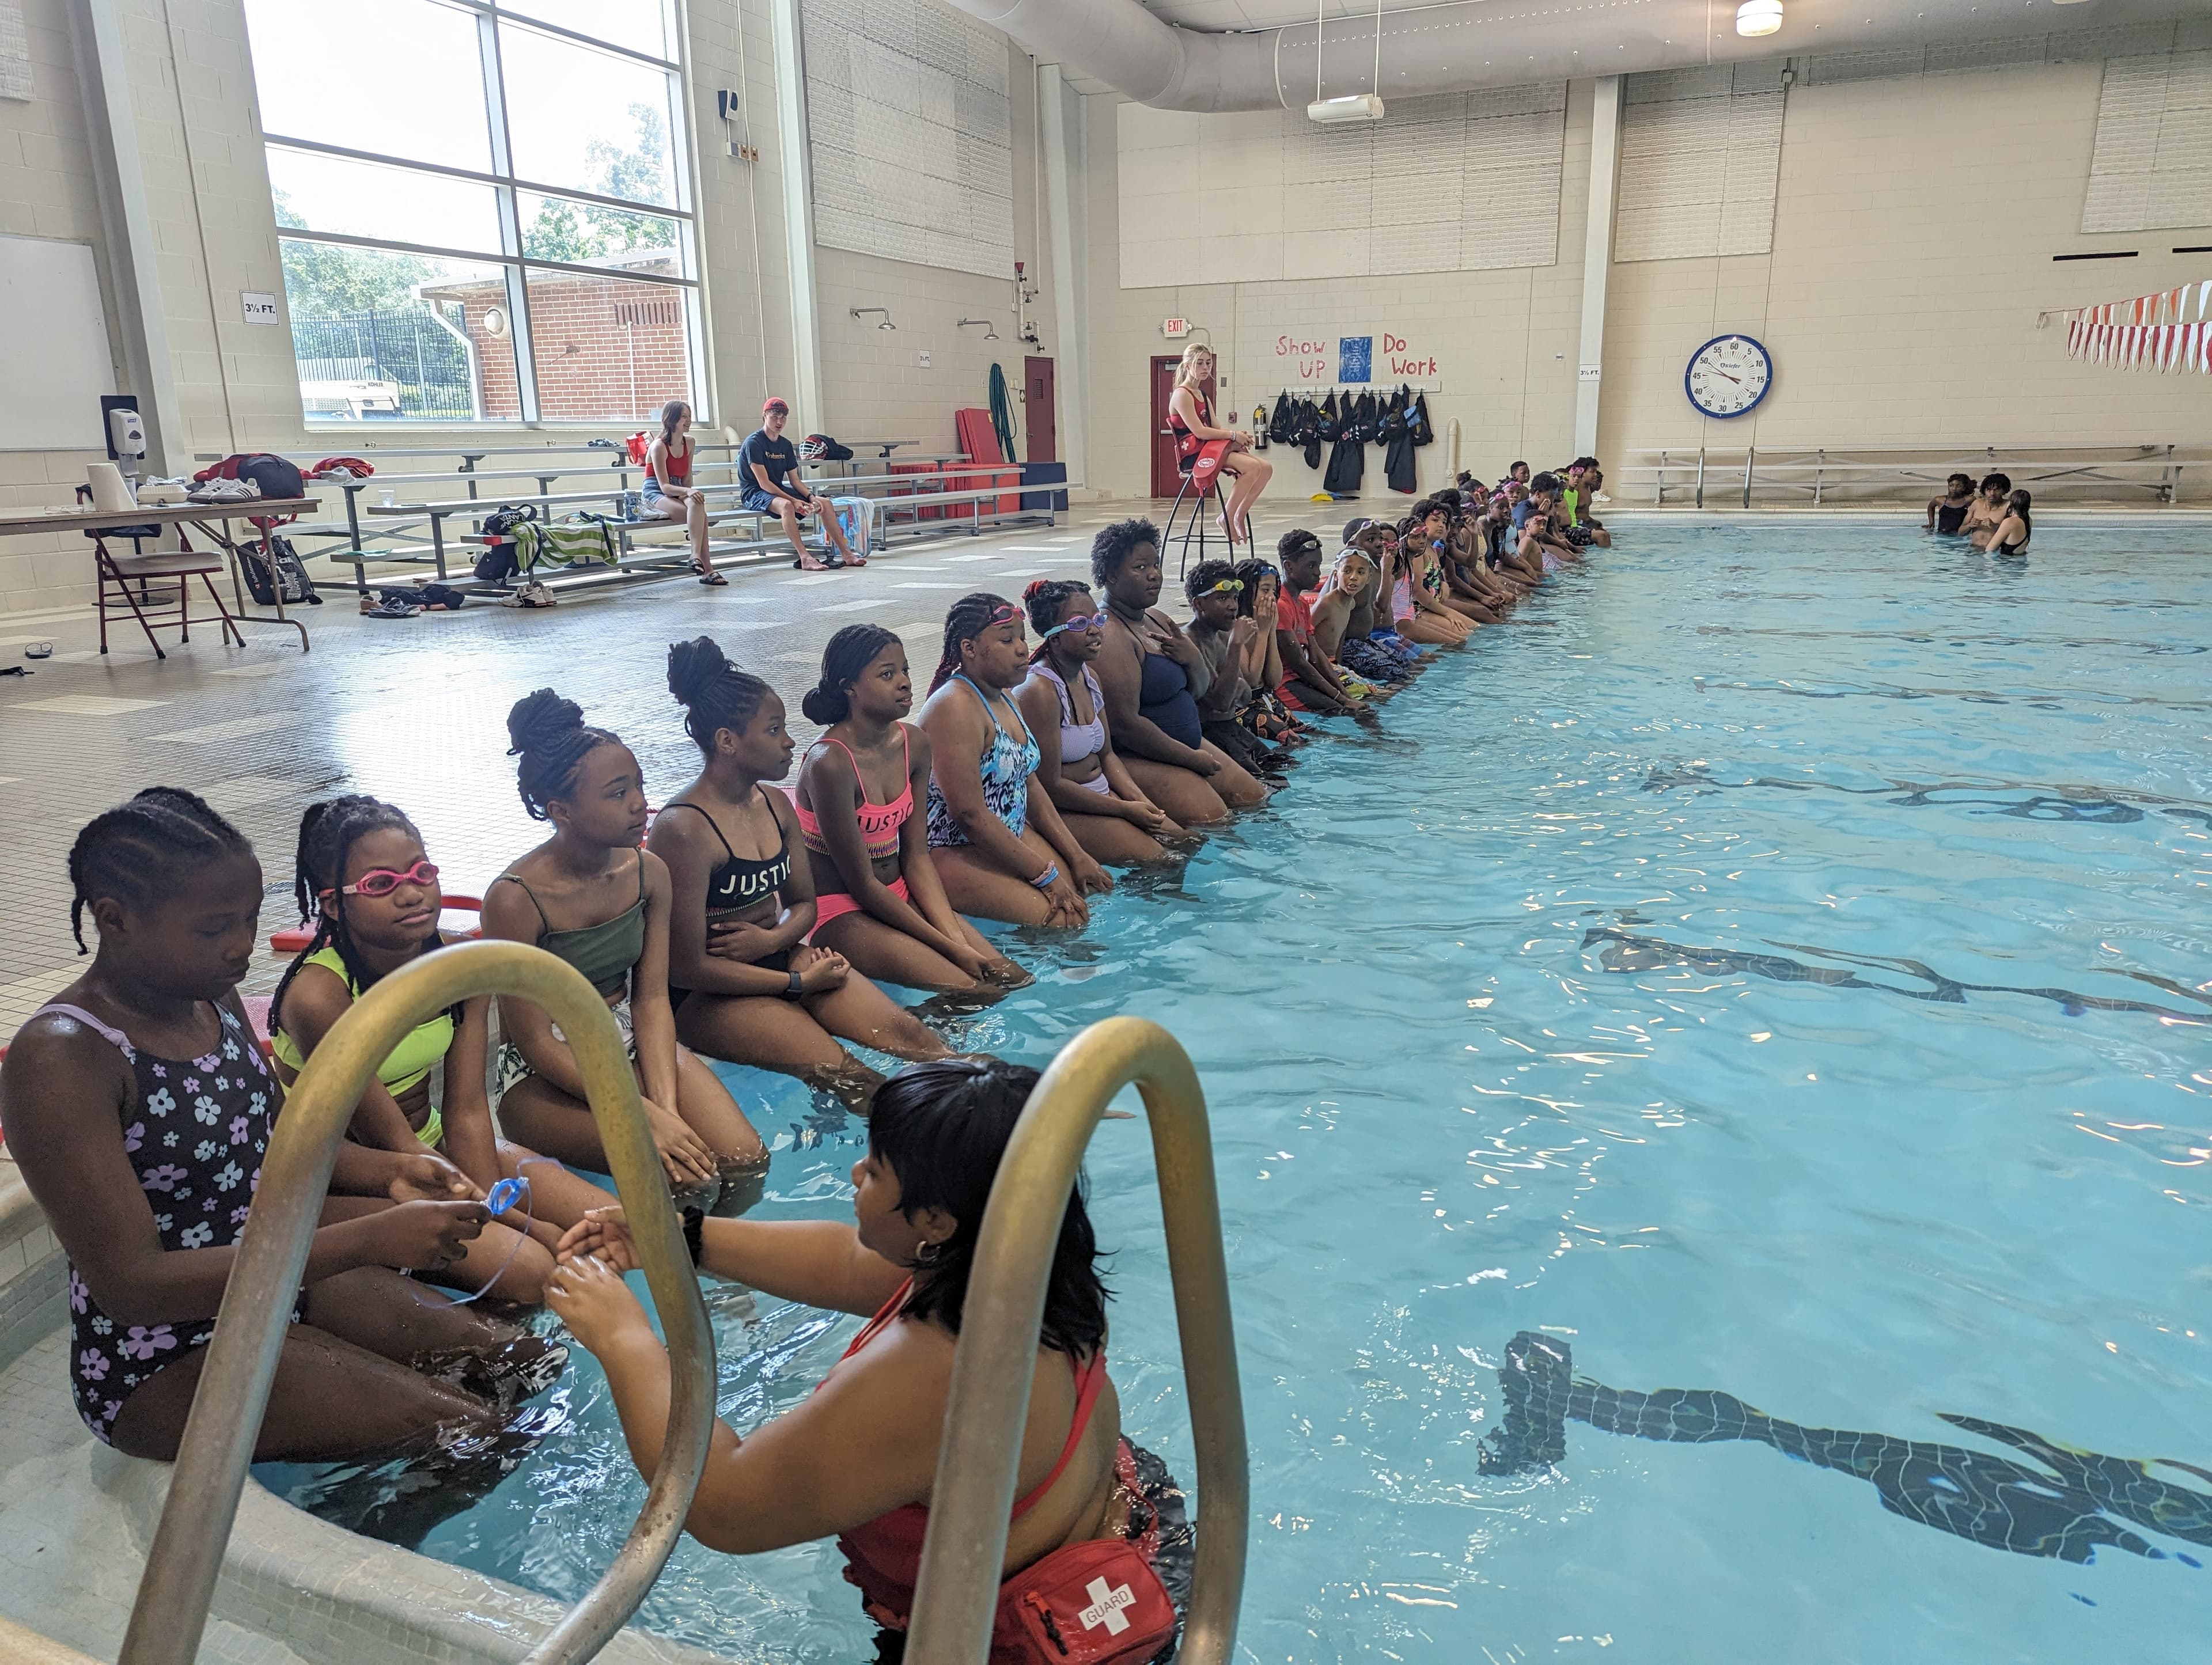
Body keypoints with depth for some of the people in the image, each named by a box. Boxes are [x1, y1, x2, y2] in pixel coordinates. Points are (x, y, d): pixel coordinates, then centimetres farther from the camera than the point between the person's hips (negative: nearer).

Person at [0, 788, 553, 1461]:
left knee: (531, 1360, 1)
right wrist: (370, 1239, -34)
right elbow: (131, 1285, -30)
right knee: (468, 1431, -15)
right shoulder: (59, 1059, -25)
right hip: (161, 1359, -8)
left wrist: (387, 1170, -5)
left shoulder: (212, 996, -1)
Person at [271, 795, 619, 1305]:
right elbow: (391, 1142, -22)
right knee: (528, 1269, -29)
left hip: (436, 1148, 7)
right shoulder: (318, 995, -27)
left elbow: (467, 1113, -10)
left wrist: (492, 1206, -25)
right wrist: (523, 1223, -22)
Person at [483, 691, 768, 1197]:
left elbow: (652, 999, -4)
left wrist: (669, 1106, -19)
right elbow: (538, 1044, -18)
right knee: (687, 1176, -26)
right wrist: (648, 1116, -23)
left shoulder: (648, 872, -5)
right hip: (543, 1075, -5)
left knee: (747, 1160, -16)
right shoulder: (515, 899, -22)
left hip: (632, 1043, 5)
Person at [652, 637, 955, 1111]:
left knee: (907, 1030, -13)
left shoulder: (776, 806, 5)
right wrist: (799, 983, -13)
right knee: (848, 1077, -24)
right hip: (708, 996, -7)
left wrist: (774, 939, -10)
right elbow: (688, 968, -19)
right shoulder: (683, 830, -20)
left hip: (779, 961, 7)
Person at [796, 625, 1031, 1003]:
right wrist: (953, 948, -18)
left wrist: (955, 934, -13)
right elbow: (861, 884, -18)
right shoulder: (829, 763, -22)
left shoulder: (914, 743, 0)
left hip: (901, 899, 7)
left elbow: (916, 856, 2)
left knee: (1015, 978, -5)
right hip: (841, 912, -7)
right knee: (972, 991, -21)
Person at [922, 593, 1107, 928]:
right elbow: (970, 814, -25)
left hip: (1010, 836, 10)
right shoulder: (955, 707, -21)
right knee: (1061, 920, -21)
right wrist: (1046, 877, -21)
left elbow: (1030, 785, 14)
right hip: (954, 850, -10)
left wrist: (1077, 856, 6)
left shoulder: (1004, 697, 10)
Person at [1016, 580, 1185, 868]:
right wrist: (1126, 809, -16)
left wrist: (1140, 800, -4)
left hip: (1101, 794, 9)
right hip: (1061, 810, -9)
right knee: (1155, 859, -17)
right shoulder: (1038, 691, -22)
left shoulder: (1089, 676, 7)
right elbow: (1050, 785, -22)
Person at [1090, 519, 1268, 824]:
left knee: (1253, 797, 7)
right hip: (1137, 756, -10)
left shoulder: (1156, 619, 12)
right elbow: (1125, 723, -25)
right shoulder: (1110, 636, -19)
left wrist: (1194, 660, -7)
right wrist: (1193, 759, -15)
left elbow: (1197, 691, 19)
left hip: (1186, 745, 10)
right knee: (1211, 817, -23)